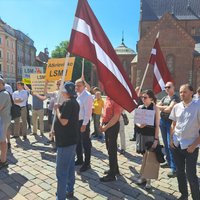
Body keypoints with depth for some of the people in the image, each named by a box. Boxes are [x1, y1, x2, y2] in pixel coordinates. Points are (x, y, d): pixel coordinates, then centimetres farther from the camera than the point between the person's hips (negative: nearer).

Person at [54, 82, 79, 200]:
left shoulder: (67, 103, -19)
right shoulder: (74, 102, 11)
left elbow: (63, 121, -24)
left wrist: (57, 109, -12)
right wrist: (60, 108, 11)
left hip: (65, 141, -10)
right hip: (72, 139, 10)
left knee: (61, 172, -1)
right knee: (70, 168, 20)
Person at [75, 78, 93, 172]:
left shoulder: (87, 96, -16)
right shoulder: (77, 95, 11)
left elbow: (88, 112, -20)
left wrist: (84, 124, -21)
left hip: (83, 122, -9)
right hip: (76, 121, 9)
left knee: (86, 143, 3)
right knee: (77, 142, 20)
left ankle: (87, 164, 17)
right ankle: (79, 159, 38)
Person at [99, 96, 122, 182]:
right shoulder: (107, 98, 8)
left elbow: (116, 117, -21)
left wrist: (106, 127, -18)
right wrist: (102, 124, 11)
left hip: (113, 126, -9)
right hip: (107, 125, 9)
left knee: (112, 150, 0)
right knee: (109, 148, 18)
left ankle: (112, 174, 14)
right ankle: (114, 168, 36)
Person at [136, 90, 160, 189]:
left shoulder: (155, 108, -9)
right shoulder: (140, 107, 3)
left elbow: (157, 125, -9)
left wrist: (156, 139, -12)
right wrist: (139, 125, -15)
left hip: (150, 136, -4)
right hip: (141, 134, 4)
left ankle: (148, 179, 19)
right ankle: (143, 176, 31)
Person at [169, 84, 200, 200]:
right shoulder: (177, 107, 2)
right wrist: (171, 139, 4)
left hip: (191, 146, -4)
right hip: (177, 144, 5)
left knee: (191, 175, 1)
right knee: (180, 172, 16)